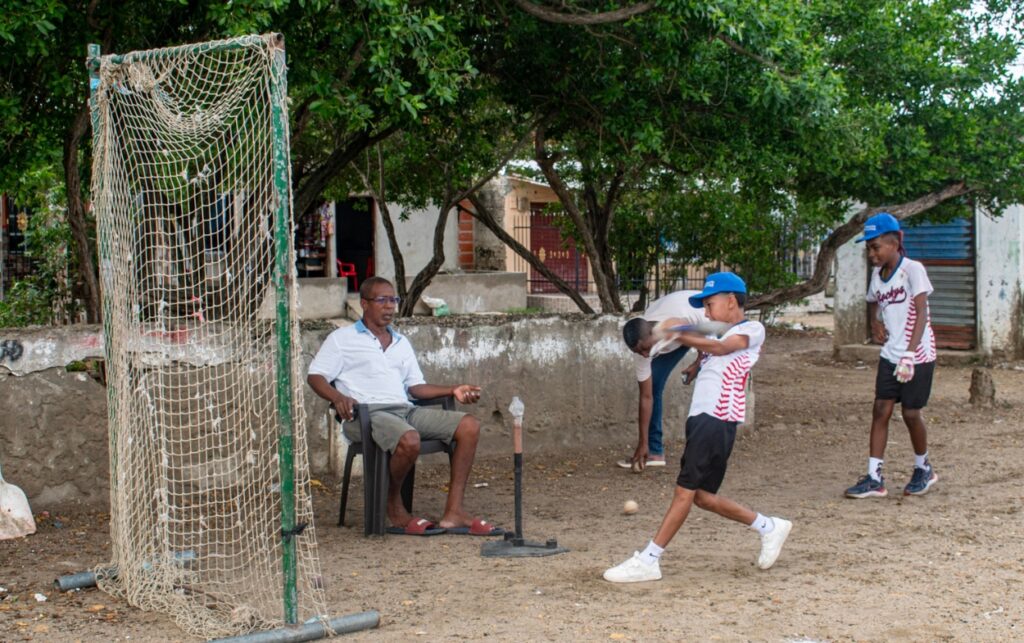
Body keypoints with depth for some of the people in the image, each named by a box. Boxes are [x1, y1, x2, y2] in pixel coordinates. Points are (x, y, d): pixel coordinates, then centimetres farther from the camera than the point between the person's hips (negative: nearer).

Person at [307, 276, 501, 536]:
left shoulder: (401, 343, 28)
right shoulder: (342, 339, 10)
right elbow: (315, 376, 3)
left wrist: (453, 391, 8)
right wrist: (338, 397, -18)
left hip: (405, 410, 7)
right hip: (367, 414, -7)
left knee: (469, 426, -12)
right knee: (409, 440, -38)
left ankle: (453, 512, -16)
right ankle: (395, 509, -11)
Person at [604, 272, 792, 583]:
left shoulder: (752, 330, -1)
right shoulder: (718, 336, 27)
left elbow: (720, 348, -19)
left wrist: (679, 334, -20)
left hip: (717, 420, -9)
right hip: (700, 418, 9)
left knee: (686, 490, -9)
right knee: (702, 495, 11)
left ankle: (647, 561, -10)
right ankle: (769, 527, 24)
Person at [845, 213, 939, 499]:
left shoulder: (912, 269, -13)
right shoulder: (877, 275, 9)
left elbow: (921, 314, -17)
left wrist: (910, 354, -24)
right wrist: (875, 323, 9)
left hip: (918, 355, -6)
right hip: (889, 356, 6)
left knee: (911, 412, 1)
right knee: (880, 410, 0)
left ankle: (923, 469, 23)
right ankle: (874, 478, 0)